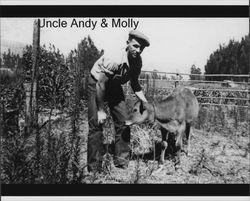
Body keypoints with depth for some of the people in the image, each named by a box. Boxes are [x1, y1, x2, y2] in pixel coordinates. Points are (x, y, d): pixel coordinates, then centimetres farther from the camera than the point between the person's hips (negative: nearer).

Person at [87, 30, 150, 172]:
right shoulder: (115, 59, -34)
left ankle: (122, 164, 12)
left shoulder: (137, 61, -12)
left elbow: (134, 83, 4)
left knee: (124, 122, 1)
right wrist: (101, 110, -21)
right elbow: (101, 84, -26)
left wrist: (146, 103, -6)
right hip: (96, 84, -7)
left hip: (114, 86, 7)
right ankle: (94, 168, -1)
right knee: (96, 125, -11)